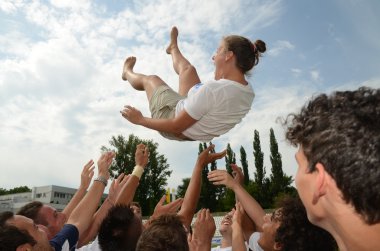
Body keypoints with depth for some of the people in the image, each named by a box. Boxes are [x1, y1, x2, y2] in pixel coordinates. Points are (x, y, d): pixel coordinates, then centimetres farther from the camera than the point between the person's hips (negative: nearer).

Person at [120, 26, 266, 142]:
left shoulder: (212, 89, -40)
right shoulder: (249, 92, -16)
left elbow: (176, 127, -31)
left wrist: (139, 119, -20)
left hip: (179, 132, -6)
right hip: (203, 128, 6)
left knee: (150, 79, 19)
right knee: (187, 69, 21)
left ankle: (127, 72, 55)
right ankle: (173, 48, 57)